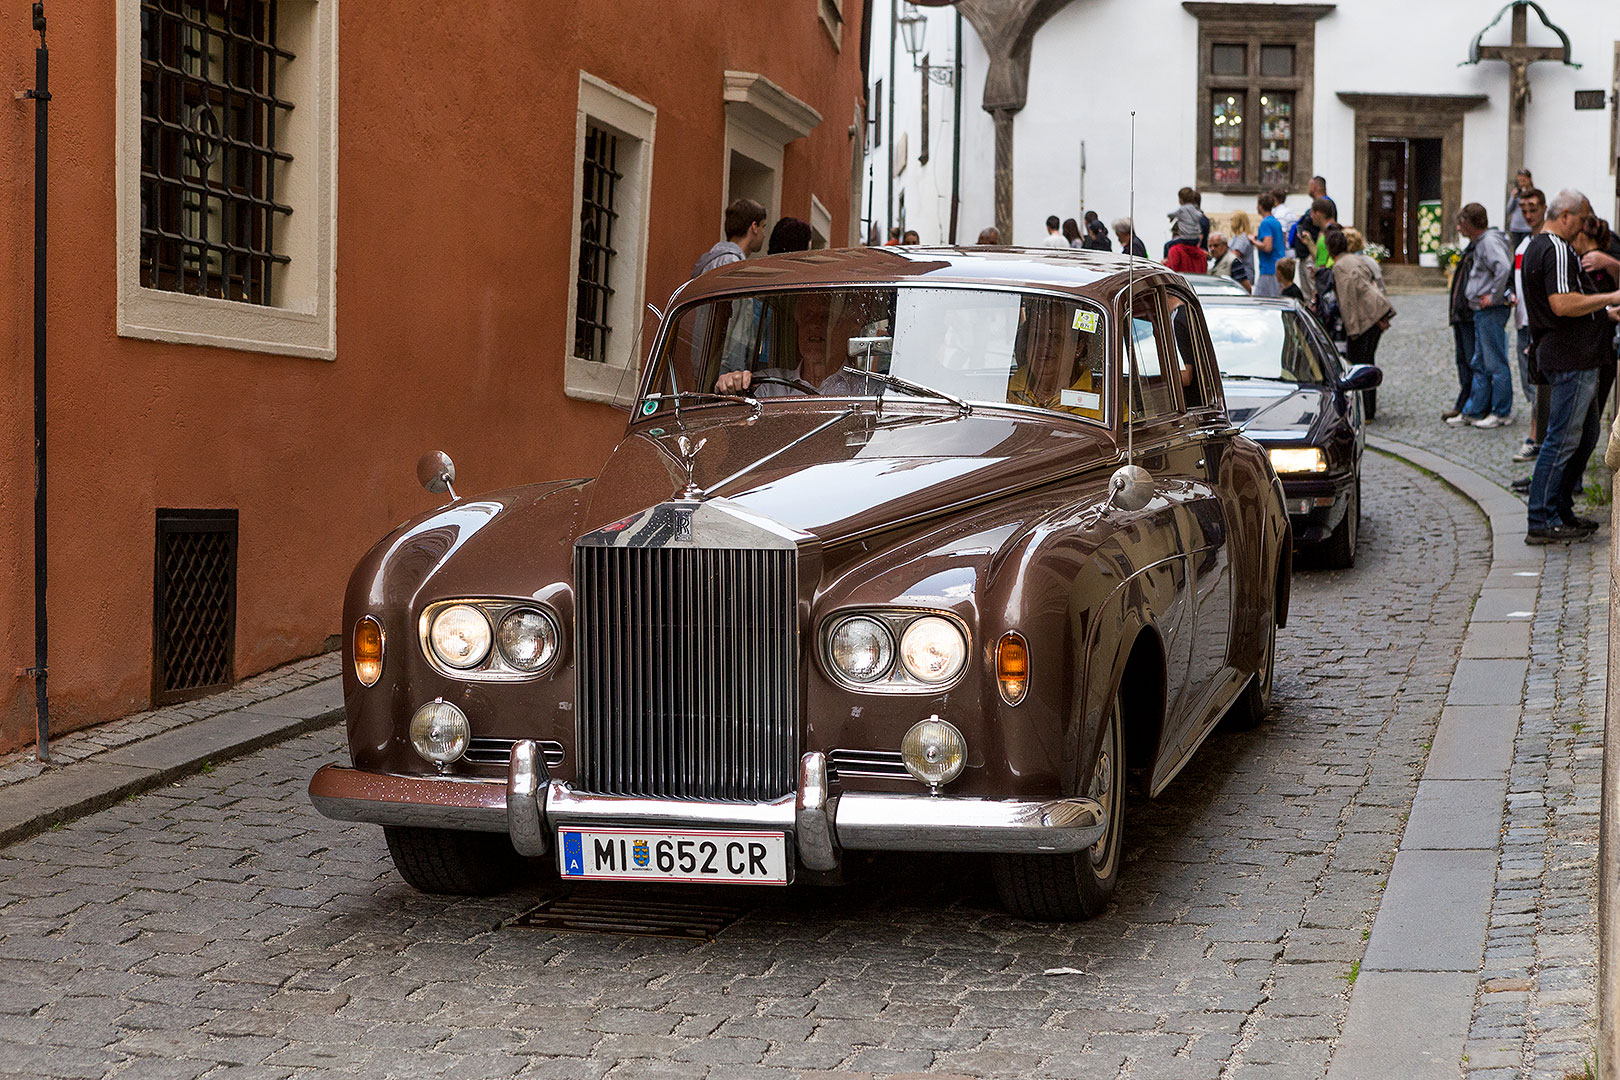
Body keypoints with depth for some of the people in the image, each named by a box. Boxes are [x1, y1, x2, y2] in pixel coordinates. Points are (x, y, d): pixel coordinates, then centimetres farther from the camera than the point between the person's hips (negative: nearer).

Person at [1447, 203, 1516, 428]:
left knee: (1495, 363, -3)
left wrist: (1493, 295, -22)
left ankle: (1502, 412, 3)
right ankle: (1473, 411, 19)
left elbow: (1504, 268, -30)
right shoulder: (1480, 242, 16)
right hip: (1481, 311, 10)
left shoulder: (1490, 241, -15)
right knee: (1480, 365, 13)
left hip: (1491, 311, -10)